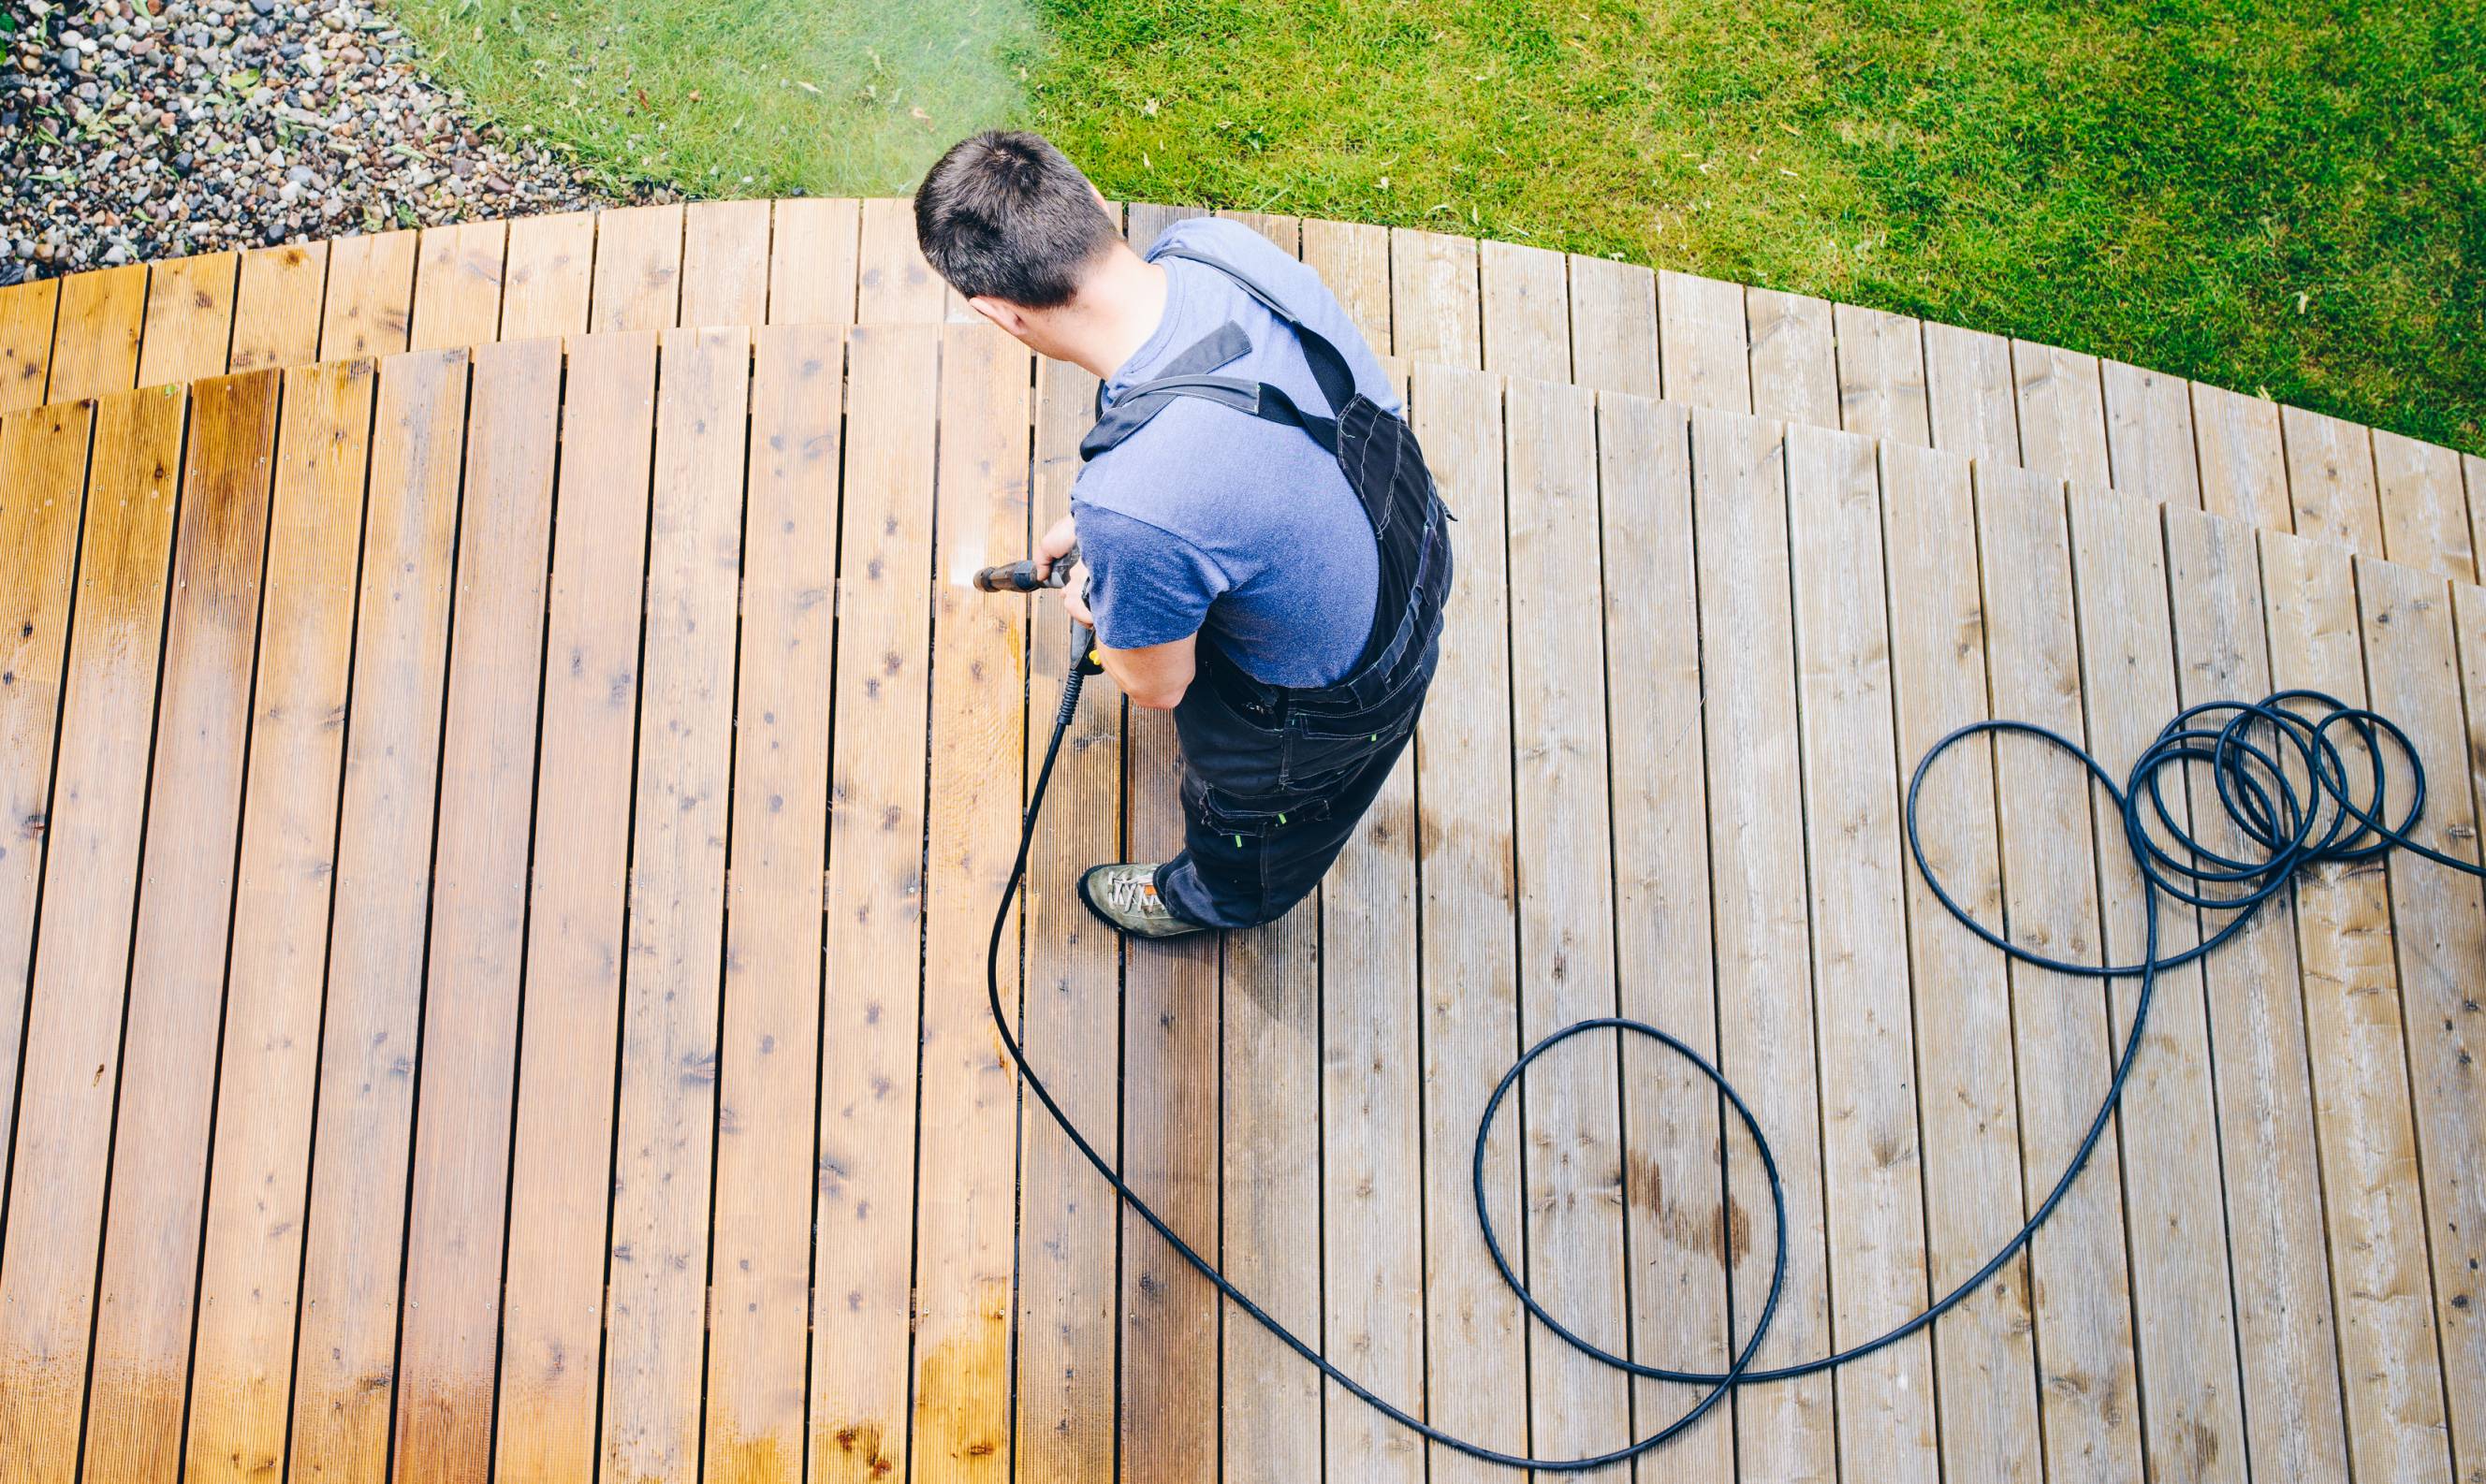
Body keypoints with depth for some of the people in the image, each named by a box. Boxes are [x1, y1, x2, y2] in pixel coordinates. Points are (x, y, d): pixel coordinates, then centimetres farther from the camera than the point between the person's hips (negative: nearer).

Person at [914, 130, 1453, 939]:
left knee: (1249, 812, 32)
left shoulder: (1134, 512, -45)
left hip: (1335, 704, -6)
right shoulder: (1215, 243, -24)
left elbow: (1157, 686, -21)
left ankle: (1212, 898, 68)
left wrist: (1094, 607, 0)